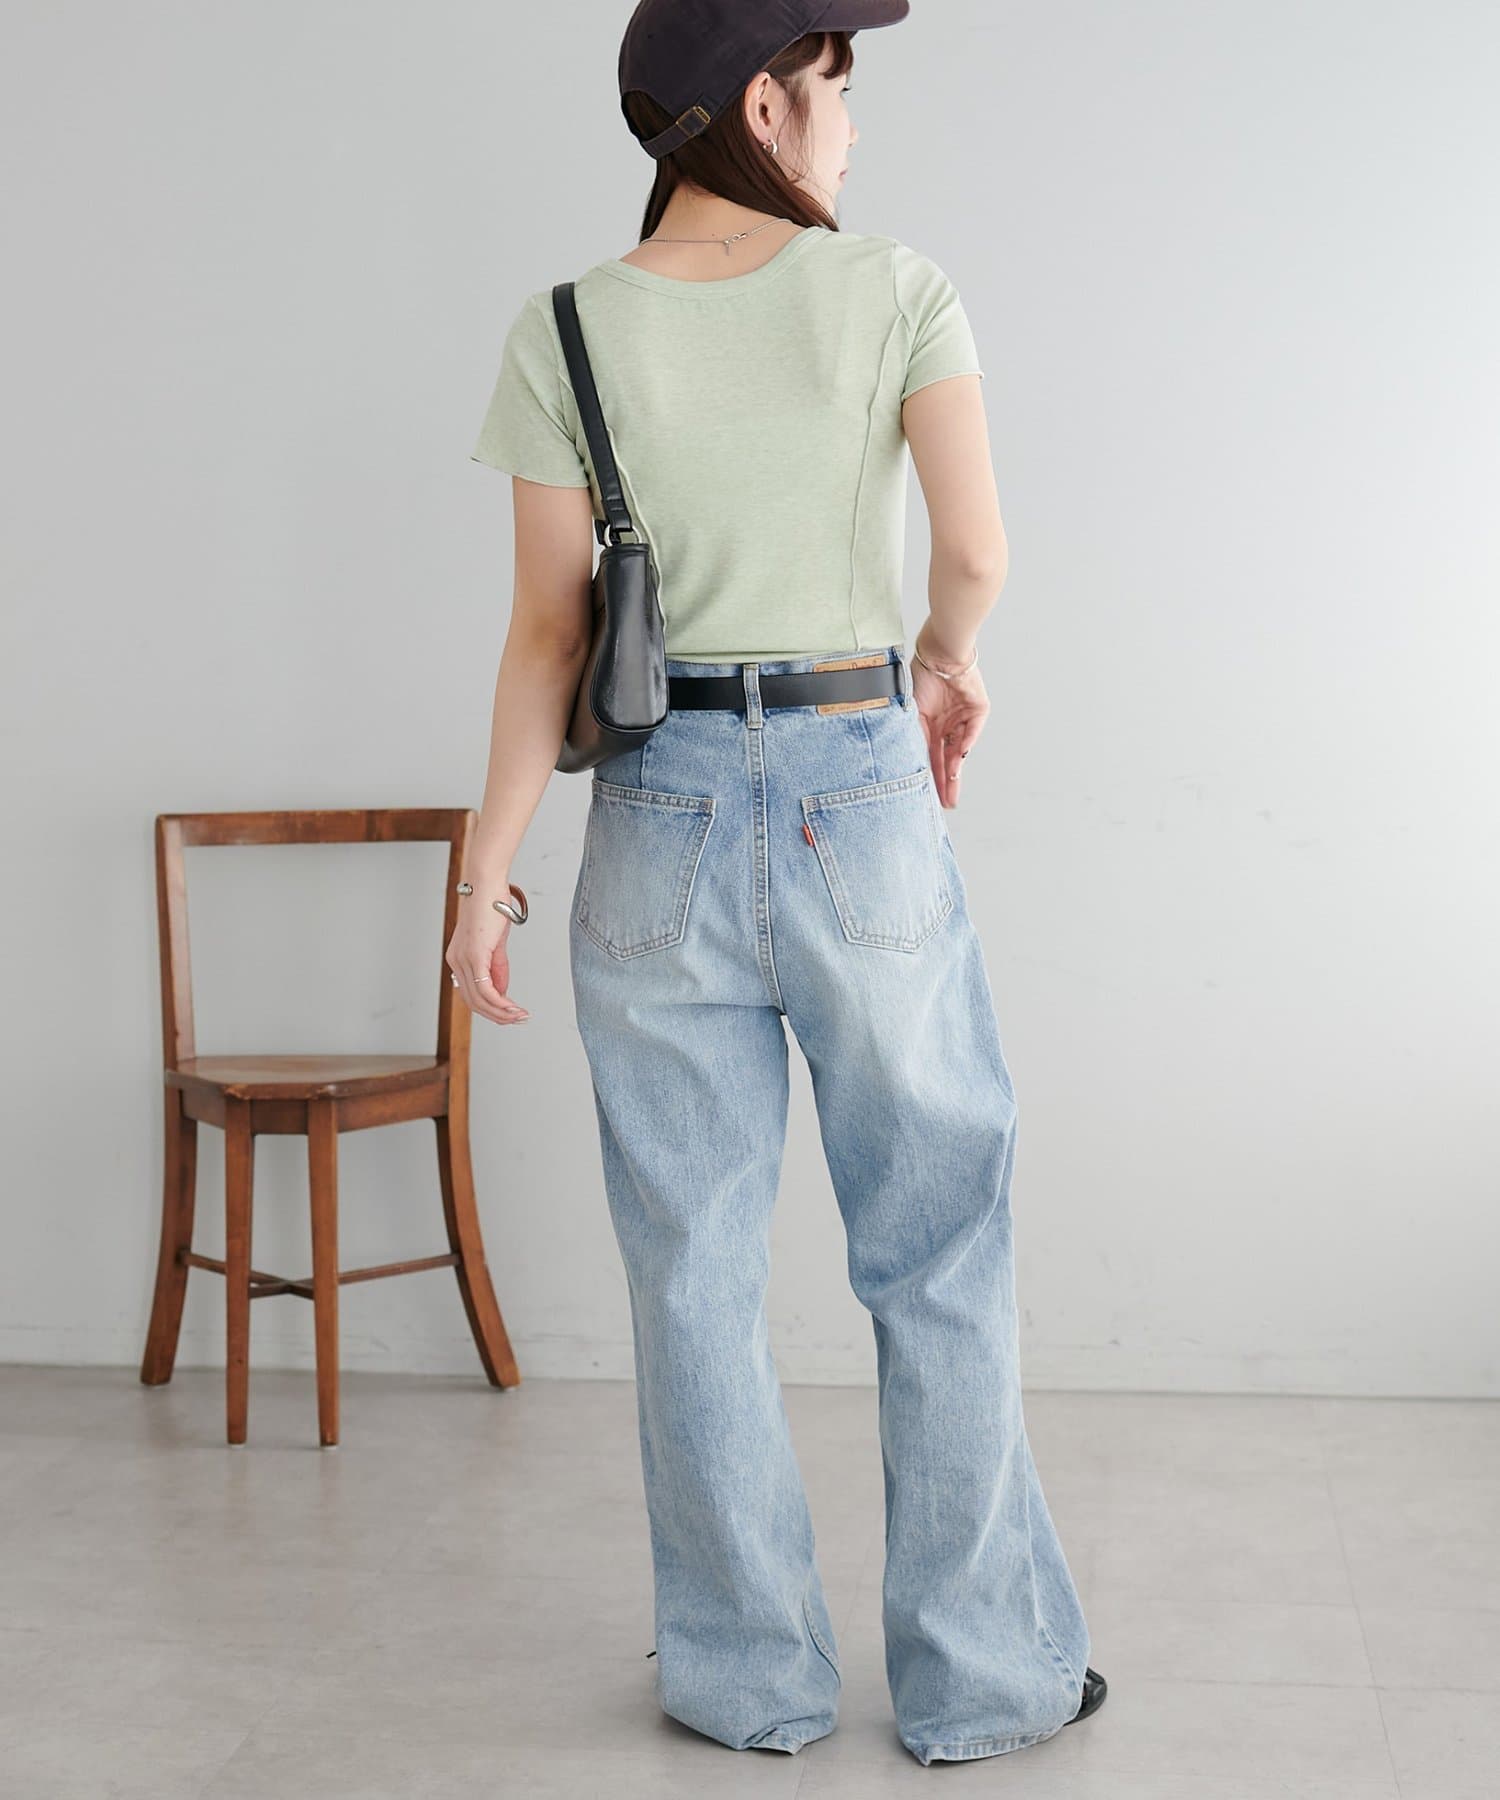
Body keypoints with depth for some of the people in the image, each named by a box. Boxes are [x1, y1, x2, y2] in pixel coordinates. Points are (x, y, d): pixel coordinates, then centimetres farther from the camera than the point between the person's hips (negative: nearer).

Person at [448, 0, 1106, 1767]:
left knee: (693, 1270, 11)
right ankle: (982, 1677, 21)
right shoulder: (896, 291, -4)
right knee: (939, 1256, 11)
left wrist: (485, 876, 2)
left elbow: (550, 631, -3)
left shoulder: (566, 333, -1)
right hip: (863, 800, -1)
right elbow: (976, 551, -10)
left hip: (661, 821, 1)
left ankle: (748, 1673, 22)